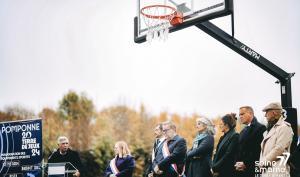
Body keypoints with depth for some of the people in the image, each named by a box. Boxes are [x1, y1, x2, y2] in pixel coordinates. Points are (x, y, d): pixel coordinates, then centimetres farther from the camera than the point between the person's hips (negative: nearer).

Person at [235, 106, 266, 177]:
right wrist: (237, 163, 1)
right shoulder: (243, 131, 20)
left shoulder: (260, 128, -8)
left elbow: (259, 149, -16)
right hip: (241, 170, 8)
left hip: (252, 169, -8)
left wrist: (245, 163, -15)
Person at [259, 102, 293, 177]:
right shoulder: (270, 129, 21)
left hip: (277, 170, -9)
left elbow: (279, 149, -15)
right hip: (266, 170, 9)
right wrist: (261, 163, 4)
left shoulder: (284, 127, -7)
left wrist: (263, 163, -11)